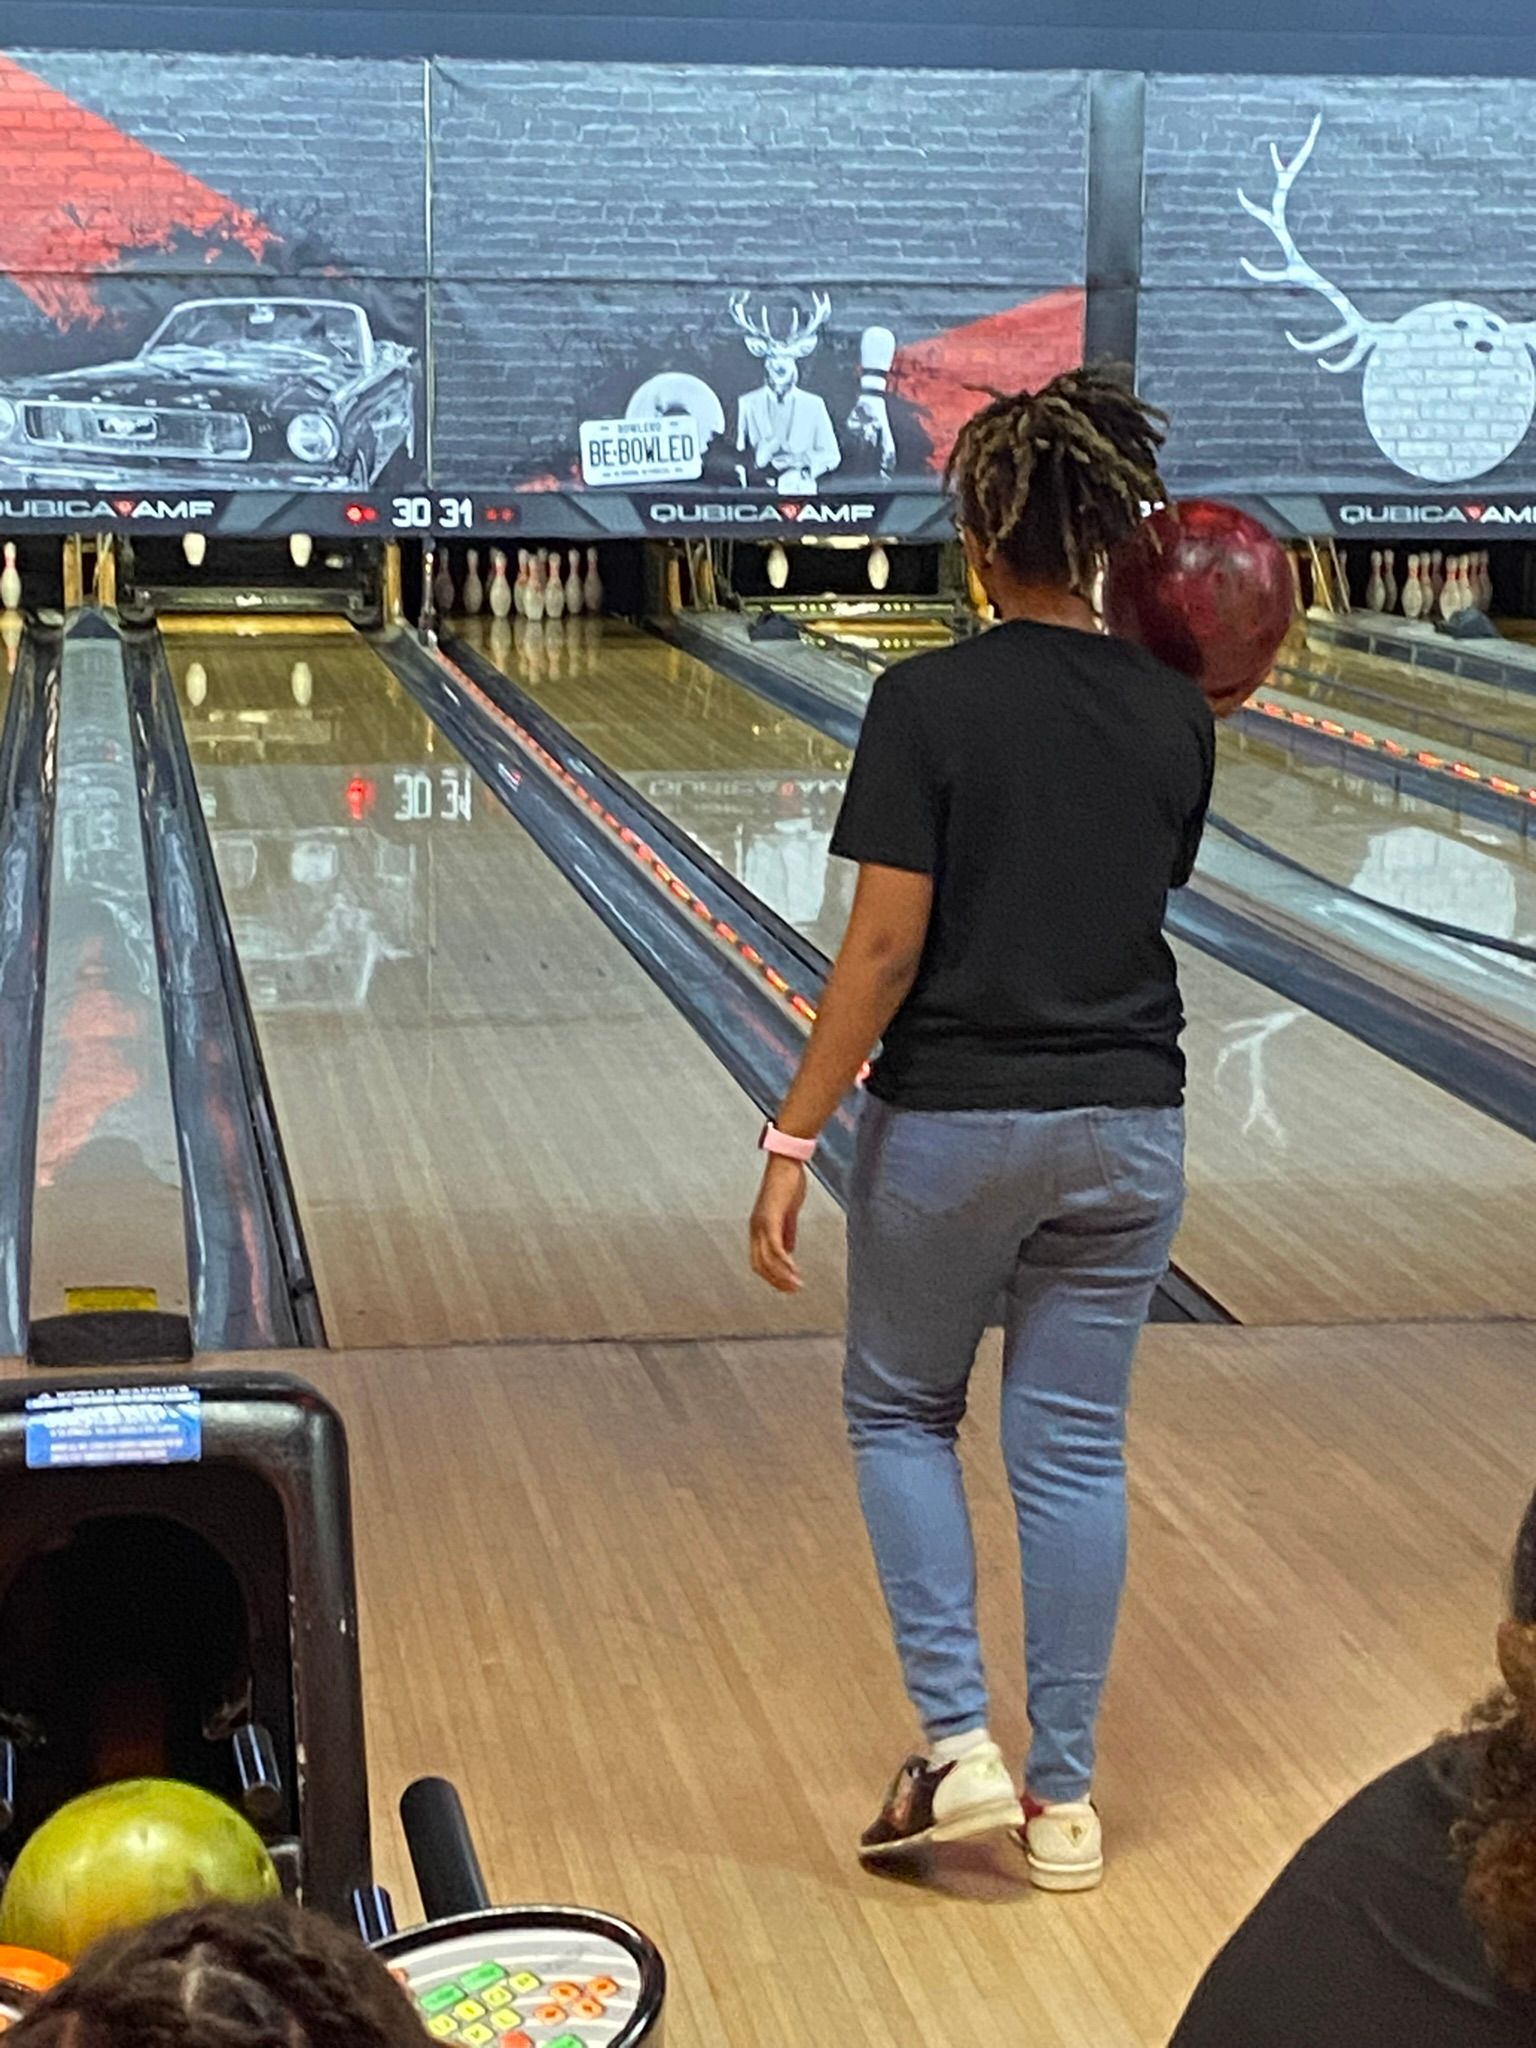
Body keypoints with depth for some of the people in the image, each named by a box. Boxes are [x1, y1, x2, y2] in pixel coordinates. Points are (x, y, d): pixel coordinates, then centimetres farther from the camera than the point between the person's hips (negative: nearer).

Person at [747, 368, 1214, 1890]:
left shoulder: (928, 702, -13)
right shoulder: (1174, 716, 1)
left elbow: (886, 946, -16)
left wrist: (793, 1140, -12)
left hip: (950, 1124, -3)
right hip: (1125, 1130, 4)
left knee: (900, 1413, 17)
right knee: (1073, 1449, 11)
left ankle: (957, 1747, 9)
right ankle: (1063, 1798, 17)